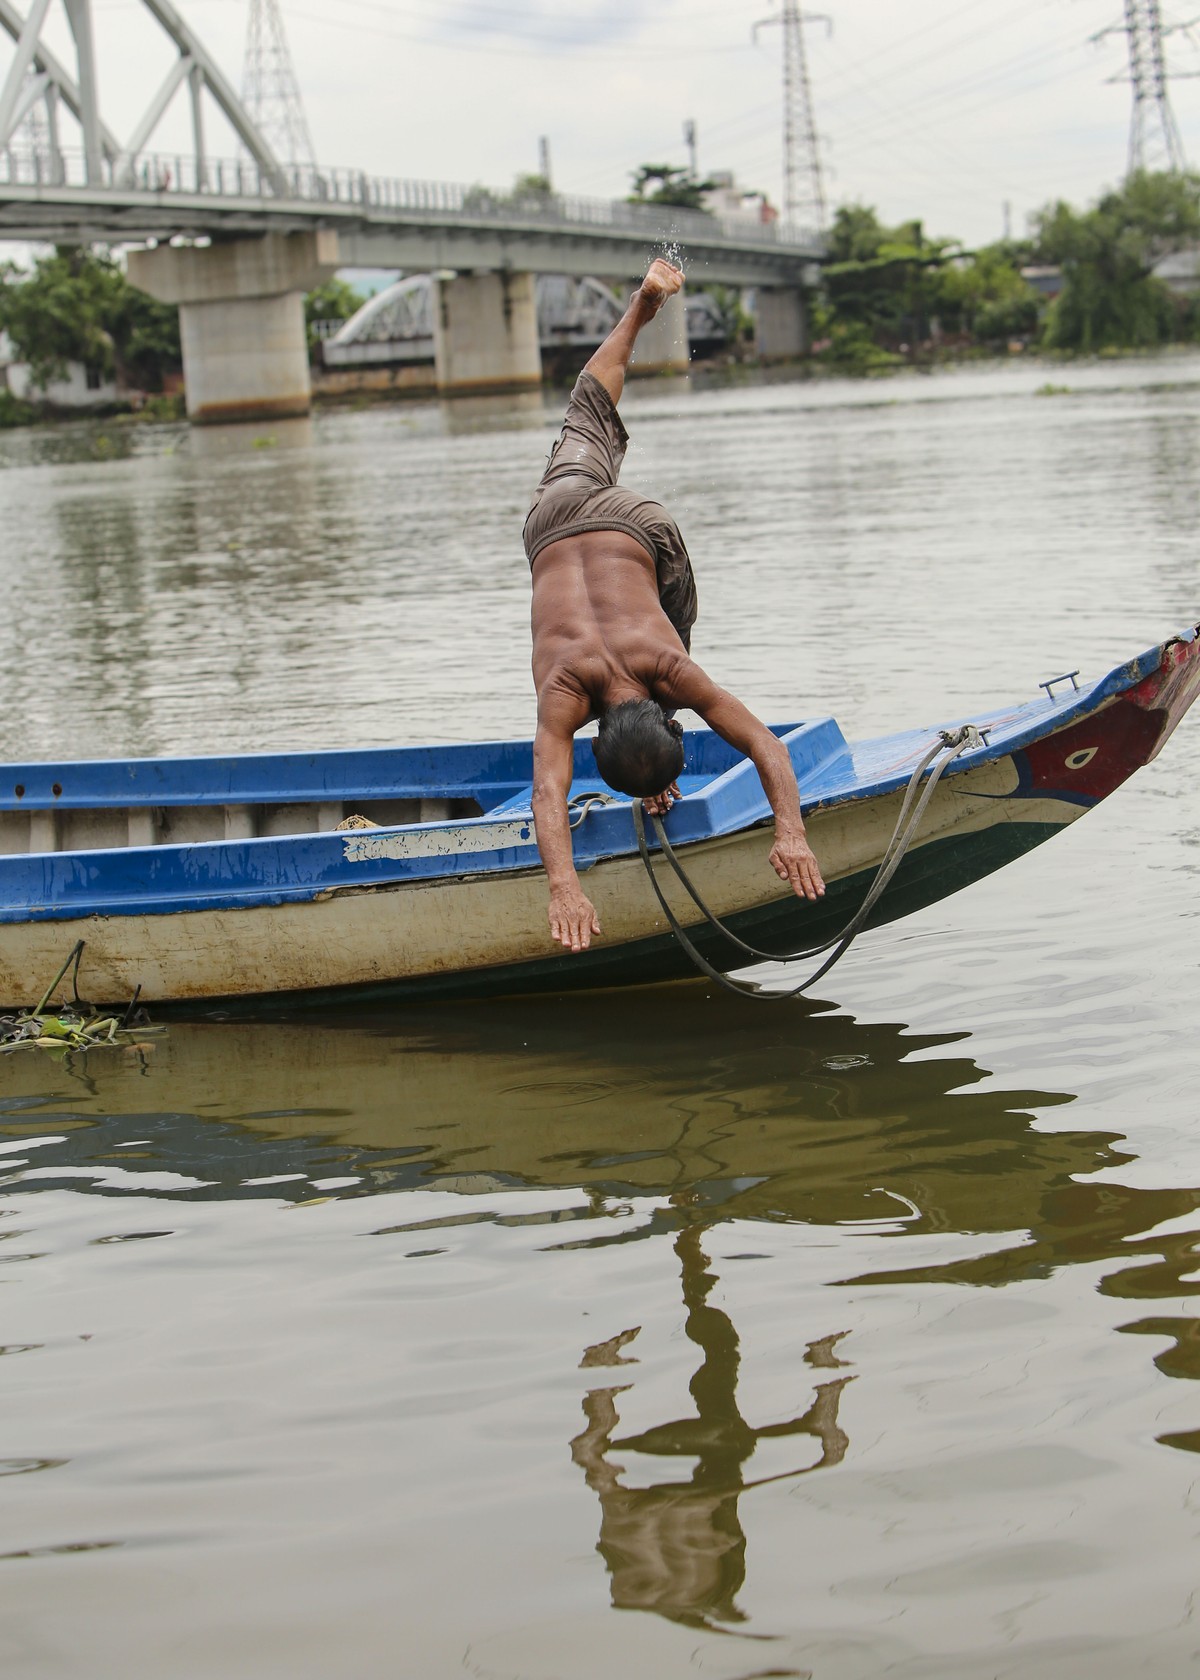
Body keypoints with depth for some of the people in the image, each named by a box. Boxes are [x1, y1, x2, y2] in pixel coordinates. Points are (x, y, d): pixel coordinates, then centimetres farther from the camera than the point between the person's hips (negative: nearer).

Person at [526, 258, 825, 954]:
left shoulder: (671, 672, -39)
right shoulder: (565, 687, -42)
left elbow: (767, 744, -42)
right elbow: (548, 794, -53)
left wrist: (791, 833, -56)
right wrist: (564, 887, -70)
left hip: (641, 530, -2)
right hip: (562, 521, 2)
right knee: (589, 423, 30)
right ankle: (646, 303, 51)